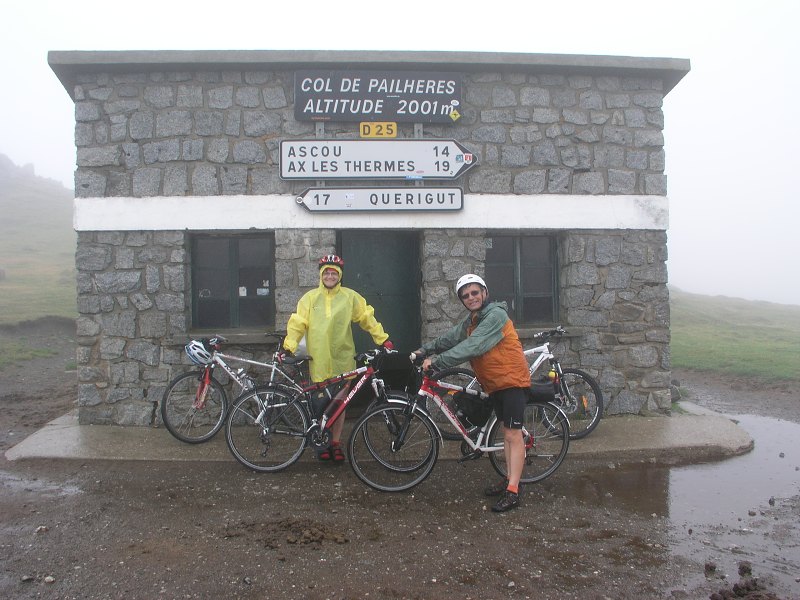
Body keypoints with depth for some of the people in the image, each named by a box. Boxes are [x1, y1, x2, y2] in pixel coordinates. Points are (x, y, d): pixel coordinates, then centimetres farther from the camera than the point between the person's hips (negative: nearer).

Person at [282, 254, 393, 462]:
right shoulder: (310, 298, 3)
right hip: (318, 361, 0)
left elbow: (367, 318, 7)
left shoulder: (350, 297, 3)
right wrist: (289, 346, -13)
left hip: (342, 360, 0)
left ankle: (336, 443, 21)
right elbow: (297, 324, -1)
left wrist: (382, 339, 3)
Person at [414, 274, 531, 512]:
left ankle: (512, 492, -9)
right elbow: (450, 338, 7)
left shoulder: (495, 315, -20)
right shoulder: (471, 320, 12)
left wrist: (437, 362, -29)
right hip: (494, 383, 9)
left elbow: (472, 347, -28)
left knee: (513, 434, -9)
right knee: (507, 432, 15)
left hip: (511, 379, -9)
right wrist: (424, 350, -6)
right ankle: (510, 479, 24)